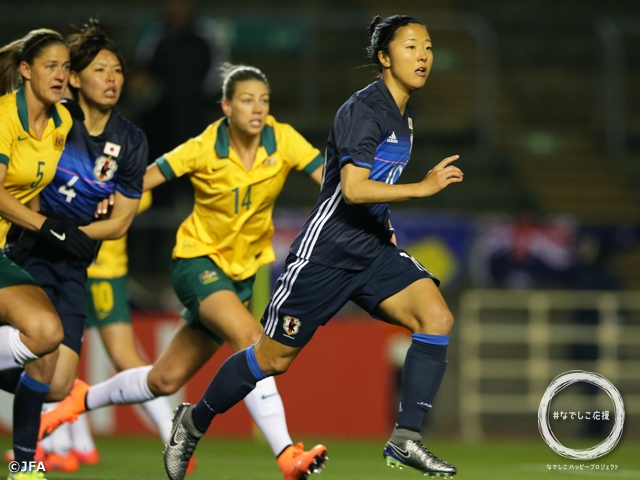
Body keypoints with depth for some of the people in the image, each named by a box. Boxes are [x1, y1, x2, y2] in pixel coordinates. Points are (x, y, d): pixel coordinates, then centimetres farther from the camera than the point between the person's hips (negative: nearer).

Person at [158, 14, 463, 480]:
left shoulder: (404, 116, 10)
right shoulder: (364, 110, -18)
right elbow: (352, 188, -30)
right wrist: (423, 187, -31)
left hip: (374, 249, 8)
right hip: (326, 250, -8)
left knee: (437, 319, -16)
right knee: (274, 358, 2)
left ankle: (406, 440, -13)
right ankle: (194, 421, 26)